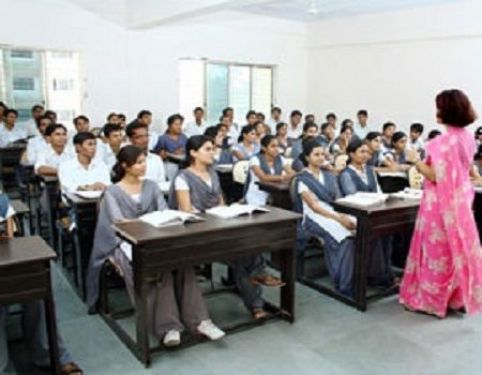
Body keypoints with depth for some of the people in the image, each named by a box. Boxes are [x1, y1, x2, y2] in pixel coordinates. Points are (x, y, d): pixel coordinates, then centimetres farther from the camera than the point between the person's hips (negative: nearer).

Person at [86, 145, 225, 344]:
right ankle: (168, 326, -36)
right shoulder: (112, 192, 5)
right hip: (127, 243, -3)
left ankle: (198, 320, -32)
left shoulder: (151, 186, 17)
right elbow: (118, 222, -9)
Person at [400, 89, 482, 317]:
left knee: (438, 250, 2)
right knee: (459, 247, 16)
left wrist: (416, 160, -10)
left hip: (441, 202, -8)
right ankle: (459, 296, 27)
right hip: (460, 199, 8)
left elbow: (435, 176, -22)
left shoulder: (443, 142, -22)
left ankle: (432, 299, 14)